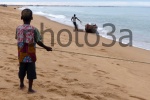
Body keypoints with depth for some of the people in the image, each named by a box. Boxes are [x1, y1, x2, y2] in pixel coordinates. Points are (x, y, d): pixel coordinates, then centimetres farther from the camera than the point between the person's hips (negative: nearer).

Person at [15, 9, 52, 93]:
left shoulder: (18, 28, -5)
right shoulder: (34, 29, -14)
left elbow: (18, 39, 7)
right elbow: (38, 41, -11)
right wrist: (46, 47, 3)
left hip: (21, 54, 4)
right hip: (30, 54, -4)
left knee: (22, 69, 19)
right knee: (31, 71, 5)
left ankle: (22, 84, 36)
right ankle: (30, 88, 9)